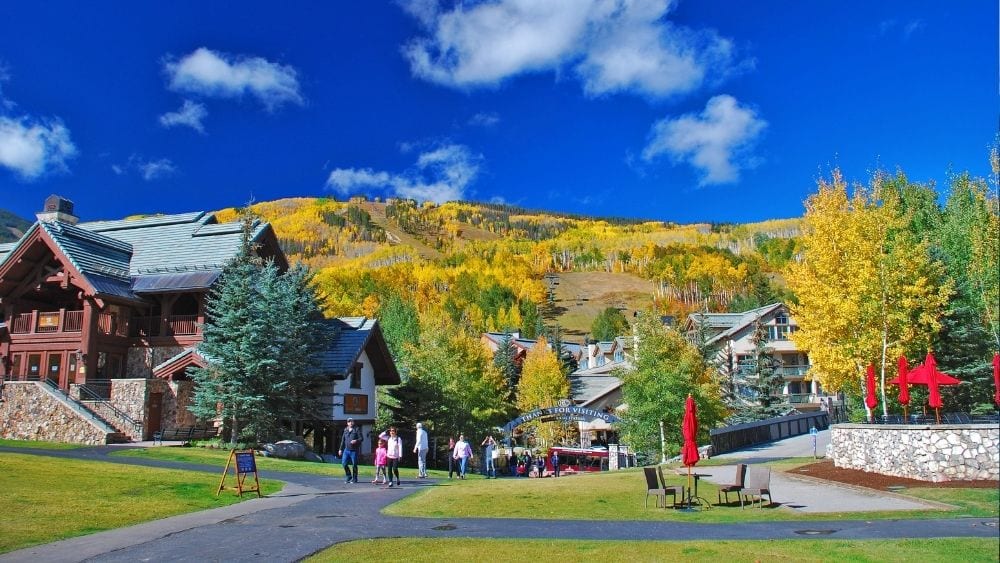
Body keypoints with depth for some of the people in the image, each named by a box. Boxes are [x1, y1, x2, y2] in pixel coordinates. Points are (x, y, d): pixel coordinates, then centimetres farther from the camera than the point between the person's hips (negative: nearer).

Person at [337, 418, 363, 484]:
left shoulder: (357, 429, 1)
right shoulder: (345, 430, 14)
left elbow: (361, 438, -4)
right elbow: (343, 440, 19)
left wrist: (356, 440, -24)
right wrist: (341, 449, 16)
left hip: (354, 450, -4)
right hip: (346, 450, 4)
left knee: (354, 465, 0)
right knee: (344, 463, -2)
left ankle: (354, 479, 12)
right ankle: (349, 477, 14)